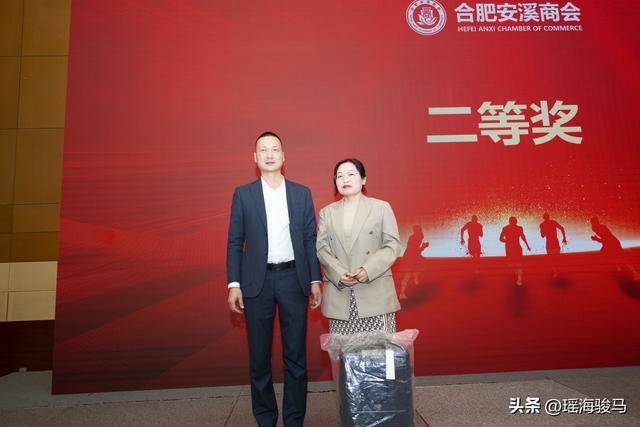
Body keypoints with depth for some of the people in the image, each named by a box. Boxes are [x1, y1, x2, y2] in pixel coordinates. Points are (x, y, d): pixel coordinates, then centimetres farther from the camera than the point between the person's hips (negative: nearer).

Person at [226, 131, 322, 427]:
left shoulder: (301, 193, 7)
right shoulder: (243, 194, 5)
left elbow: (310, 239, 6)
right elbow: (235, 242, 3)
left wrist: (315, 280, 1)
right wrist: (233, 284, -3)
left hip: (293, 278, 1)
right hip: (257, 281, 0)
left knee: (296, 355, 7)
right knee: (259, 356, 10)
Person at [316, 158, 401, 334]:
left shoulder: (381, 207, 7)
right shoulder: (327, 212, 14)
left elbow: (393, 245, 1)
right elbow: (322, 248, 6)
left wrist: (368, 270, -13)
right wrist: (339, 274, -10)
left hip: (375, 294, -2)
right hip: (339, 295, 2)